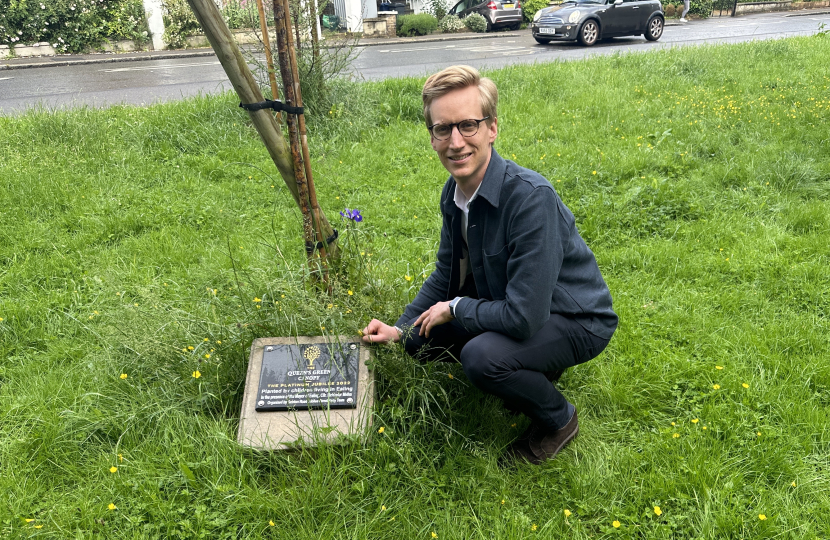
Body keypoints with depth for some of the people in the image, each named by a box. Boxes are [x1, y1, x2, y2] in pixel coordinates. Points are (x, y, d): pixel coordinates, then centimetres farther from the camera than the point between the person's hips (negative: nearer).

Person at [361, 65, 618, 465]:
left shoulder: (530, 197, -32)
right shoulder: (453, 193, -6)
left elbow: (524, 317, -34)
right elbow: (447, 274, 11)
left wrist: (456, 309, -17)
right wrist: (400, 328, 2)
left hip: (575, 320, -8)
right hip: (510, 306, 8)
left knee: (482, 356, -32)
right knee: (421, 338, 3)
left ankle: (558, 419, 0)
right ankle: (531, 372, 18)